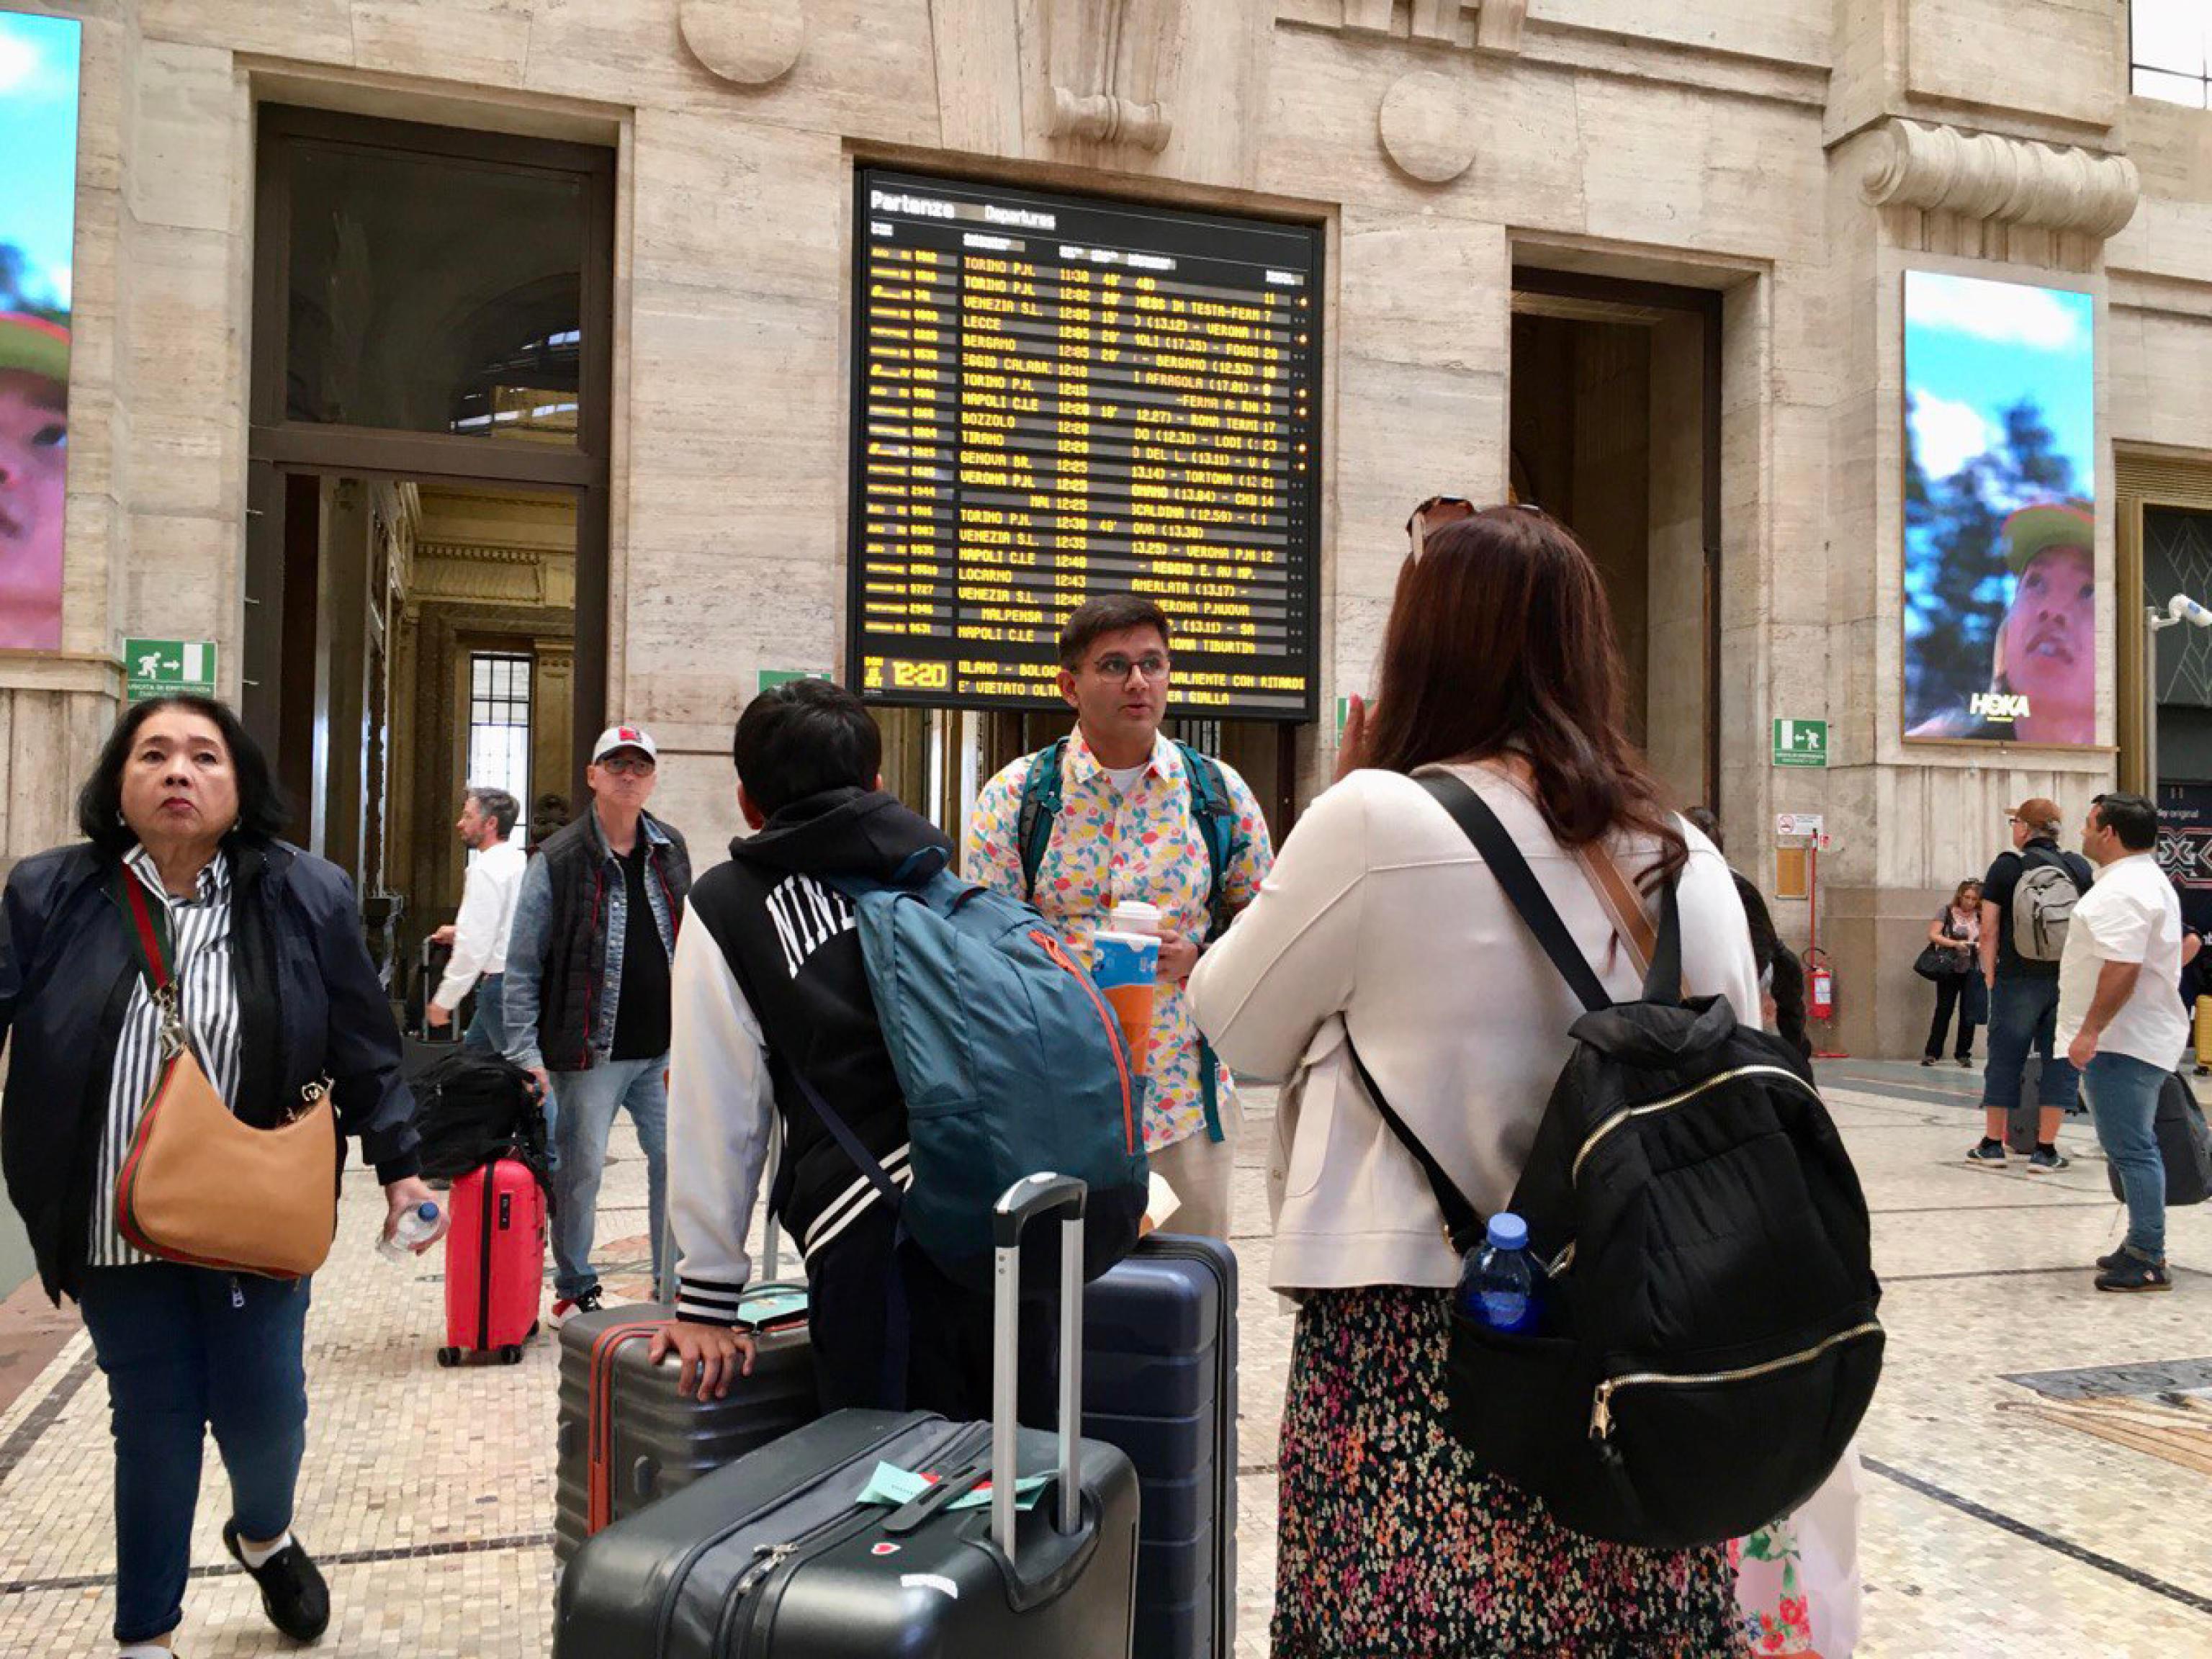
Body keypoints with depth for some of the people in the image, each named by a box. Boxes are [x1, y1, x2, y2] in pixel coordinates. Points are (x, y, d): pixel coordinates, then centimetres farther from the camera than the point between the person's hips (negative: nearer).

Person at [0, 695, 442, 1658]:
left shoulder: (306, 899, -3)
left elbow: (365, 1050, 1)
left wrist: (400, 1168, -2)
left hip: (259, 1221, 0)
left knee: (264, 1414, 5)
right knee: (152, 1425, 7)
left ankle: (264, 1535, 42)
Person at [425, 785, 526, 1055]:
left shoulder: (486, 869, -15)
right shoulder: (522, 860, 11)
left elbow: (474, 945, -19)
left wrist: (444, 1000, -13)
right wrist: (460, 932, 20)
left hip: (501, 982, -9)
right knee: (474, 1051, 19)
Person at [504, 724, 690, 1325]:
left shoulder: (670, 852, 10)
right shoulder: (557, 861, -5)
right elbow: (522, 968, -5)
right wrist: (526, 1054, -11)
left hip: (663, 1049, 4)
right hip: (591, 1051, -4)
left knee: (676, 1162, 5)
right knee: (579, 1172, 3)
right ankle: (574, 1291, 21)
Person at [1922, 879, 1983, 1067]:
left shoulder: (1980, 917, 6)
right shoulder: (1947, 912, -2)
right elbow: (1932, 935, -8)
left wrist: (1982, 946, -12)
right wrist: (1955, 944, -20)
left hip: (1972, 971, 2)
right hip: (1950, 969, -2)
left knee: (1968, 1013, 3)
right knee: (1944, 1010, 1)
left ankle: (1964, 1053, 13)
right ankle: (1932, 1053, 7)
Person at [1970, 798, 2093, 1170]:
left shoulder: (2007, 866, -3)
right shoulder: (2080, 868, 7)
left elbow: (1989, 929, -5)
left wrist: (1990, 973, 4)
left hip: (2018, 978, -2)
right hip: (2070, 978, 2)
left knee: (2005, 1059, 7)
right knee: (2060, 1062, 6)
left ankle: (1992, 1145, 13)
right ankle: (2045, 1150, 6)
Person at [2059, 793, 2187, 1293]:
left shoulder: (2123, 890, -18)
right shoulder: (2147, 879, 18)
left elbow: (2122, 969, -27)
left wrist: (2089, 1031, -24)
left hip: (2122, 1044, -11)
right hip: (2135, 1039, 11)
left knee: (2130, 1149, -7)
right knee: (2134, 1148, 17)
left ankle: (2148, 1260, -3)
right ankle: (2143, 1248, 24)